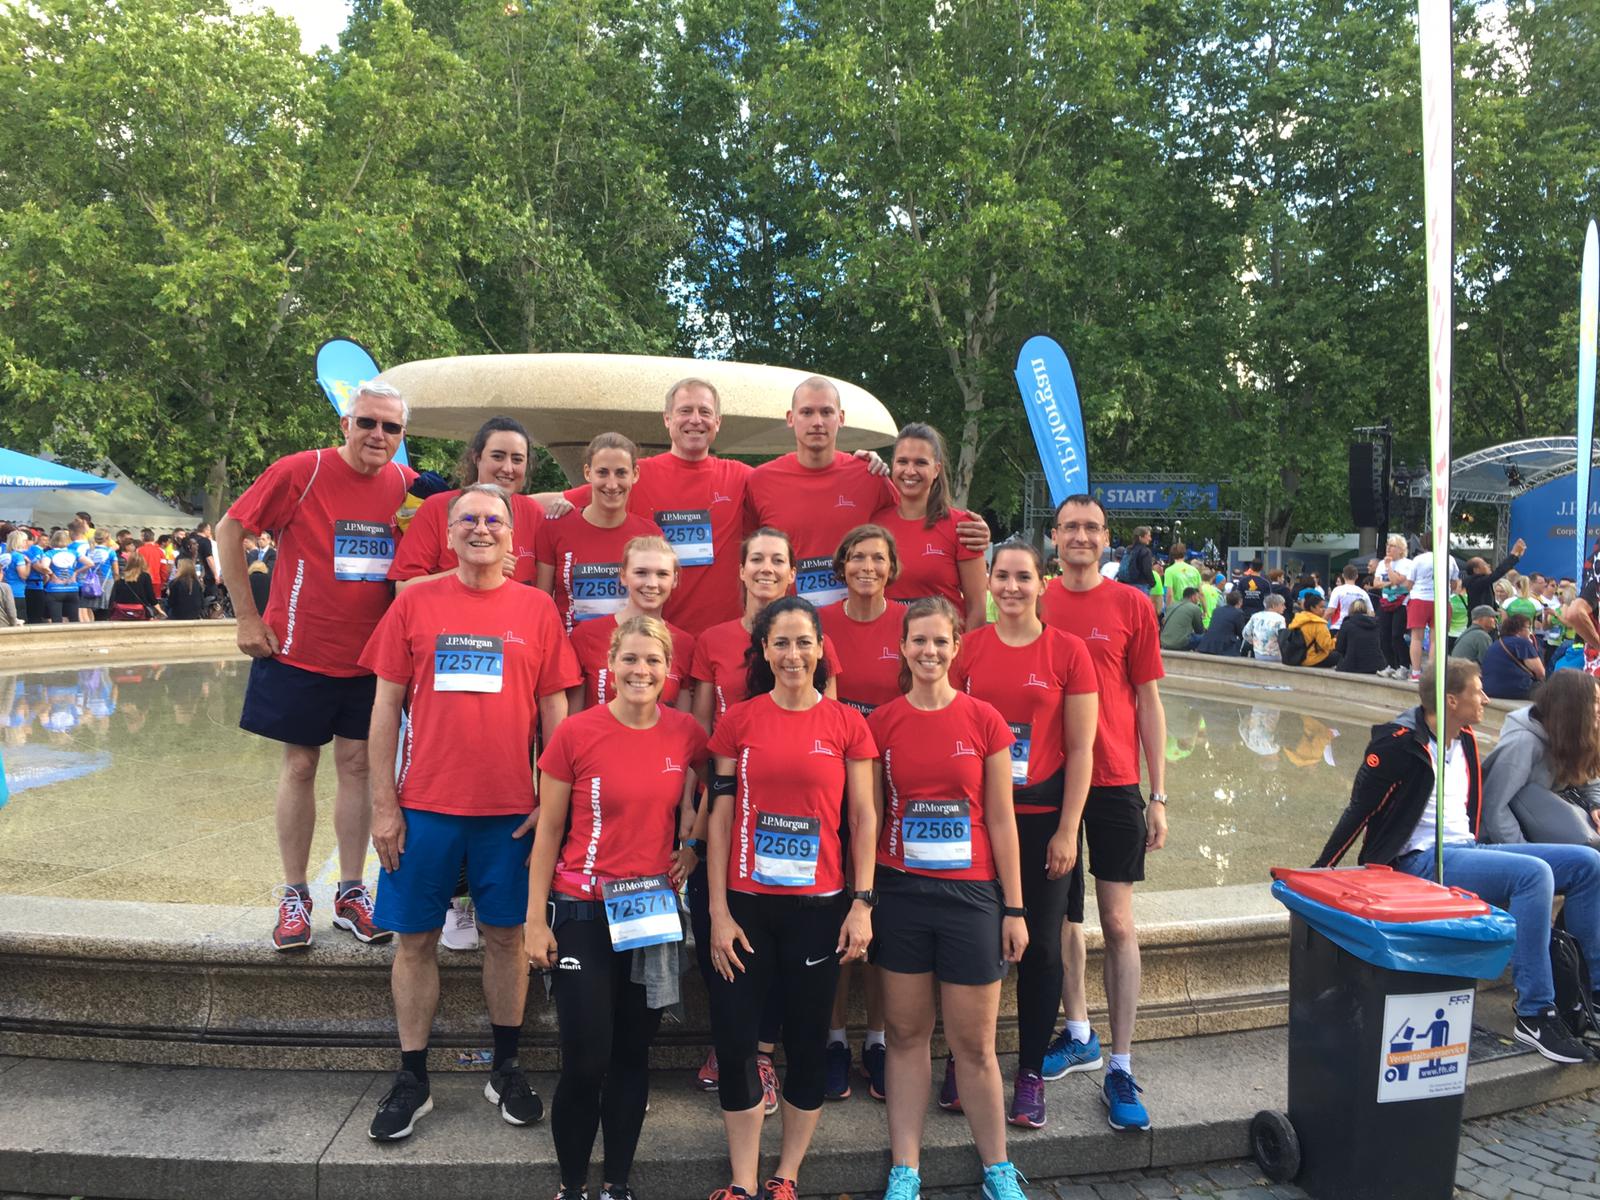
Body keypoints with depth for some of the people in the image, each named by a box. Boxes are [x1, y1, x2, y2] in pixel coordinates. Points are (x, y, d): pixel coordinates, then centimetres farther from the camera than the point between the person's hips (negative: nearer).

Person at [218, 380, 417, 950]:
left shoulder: (406, 485, 0)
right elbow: (230, 530, -4)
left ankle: (351, 893, 19)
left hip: (368, 656, 3)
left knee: (356, 765, 8)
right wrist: (247, 617, -6)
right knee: (300, 765, 6)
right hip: (299, 650, -2)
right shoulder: (301, 471, -10)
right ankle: (294, 895, 19)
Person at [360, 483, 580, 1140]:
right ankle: (412, 1080, 24)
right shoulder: (414, 604, 2)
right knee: (416, 939, 8)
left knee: (506, 936, 10)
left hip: (510, 808, 0)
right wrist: (383, 805, -1)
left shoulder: (537, 608, 2)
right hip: (425, 805, 0)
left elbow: (554, 709, 4)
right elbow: (386, 707, 3)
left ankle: (505, 1069, 27)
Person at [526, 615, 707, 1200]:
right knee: (585, 1062, 1)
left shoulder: (688, 733, -2)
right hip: (583, 912, -2)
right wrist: (536, 920, -5)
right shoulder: (576, 733, -10)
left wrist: (691, 839, -2)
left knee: (632, 1054, 12)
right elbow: (548, 831, -4)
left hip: (655, 910, 3)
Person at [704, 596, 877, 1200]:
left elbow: (863, 818, 2)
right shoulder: (738, 720, 0)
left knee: (808, 1040, 9)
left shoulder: (846, 723, -1)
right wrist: (718, 910, -4)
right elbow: (720, 817, 0)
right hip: (747, 904, 0)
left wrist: (863, 903, -4)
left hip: (819, 906, 0)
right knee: (735, 1039, 4)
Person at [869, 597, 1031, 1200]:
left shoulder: (984, 720, -3)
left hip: (970, 895, -1)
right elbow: (870, 817, 5)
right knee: (907, 1035, 10)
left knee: (974, 1043, 7)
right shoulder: (881, 723, 0)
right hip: (901, 895, 1)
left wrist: (1014, 908, 2)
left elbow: (1000, 821, 1)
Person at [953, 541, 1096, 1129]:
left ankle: (1031, 1075, 24)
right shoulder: (968, 648, 2)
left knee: (1040, 946, 8)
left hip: (1043, 818, -1)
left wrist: (1067, 830, -7)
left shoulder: (1069, 651, -4)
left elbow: (1080, 749, -3)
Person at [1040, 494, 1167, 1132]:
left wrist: (1158, 795, -2)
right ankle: (1077, 1030, 31)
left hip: (1114, 781, -2)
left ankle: (1120, 1069, 9)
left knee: (1118, 920, 0)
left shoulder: (1131, 607, -1)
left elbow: (1149, 703, 1)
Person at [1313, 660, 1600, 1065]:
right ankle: (1535, 1015, -24)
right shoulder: (1401, 742, -13)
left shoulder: (1465, 741, 13)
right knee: (1533, 873, -29)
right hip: (1422, 861, -9)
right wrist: (1320, 871, -12)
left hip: (1466, 851, 9)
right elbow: (1359, 812, -11)